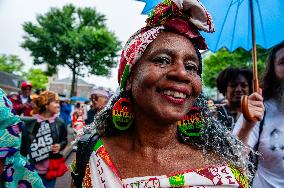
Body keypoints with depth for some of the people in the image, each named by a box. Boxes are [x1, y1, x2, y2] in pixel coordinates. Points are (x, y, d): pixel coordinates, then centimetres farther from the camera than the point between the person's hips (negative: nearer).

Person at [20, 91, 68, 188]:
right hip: (31, 168, 0)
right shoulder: (30, 123, -7)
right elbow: (22, 143, -1)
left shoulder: (60, 123, -3)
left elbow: (64, 141, 8)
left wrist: (60, 146, -11)